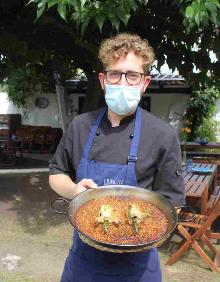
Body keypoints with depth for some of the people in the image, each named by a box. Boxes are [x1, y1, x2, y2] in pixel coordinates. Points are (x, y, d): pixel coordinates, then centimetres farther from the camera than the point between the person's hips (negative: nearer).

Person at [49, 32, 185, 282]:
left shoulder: (162, 135, -11)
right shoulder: (81, 126, -3)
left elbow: (170, 203, -5)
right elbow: (56, 174, 8)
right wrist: (74, 190, -13)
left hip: (135, 260, -2)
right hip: (83, 253, 3)